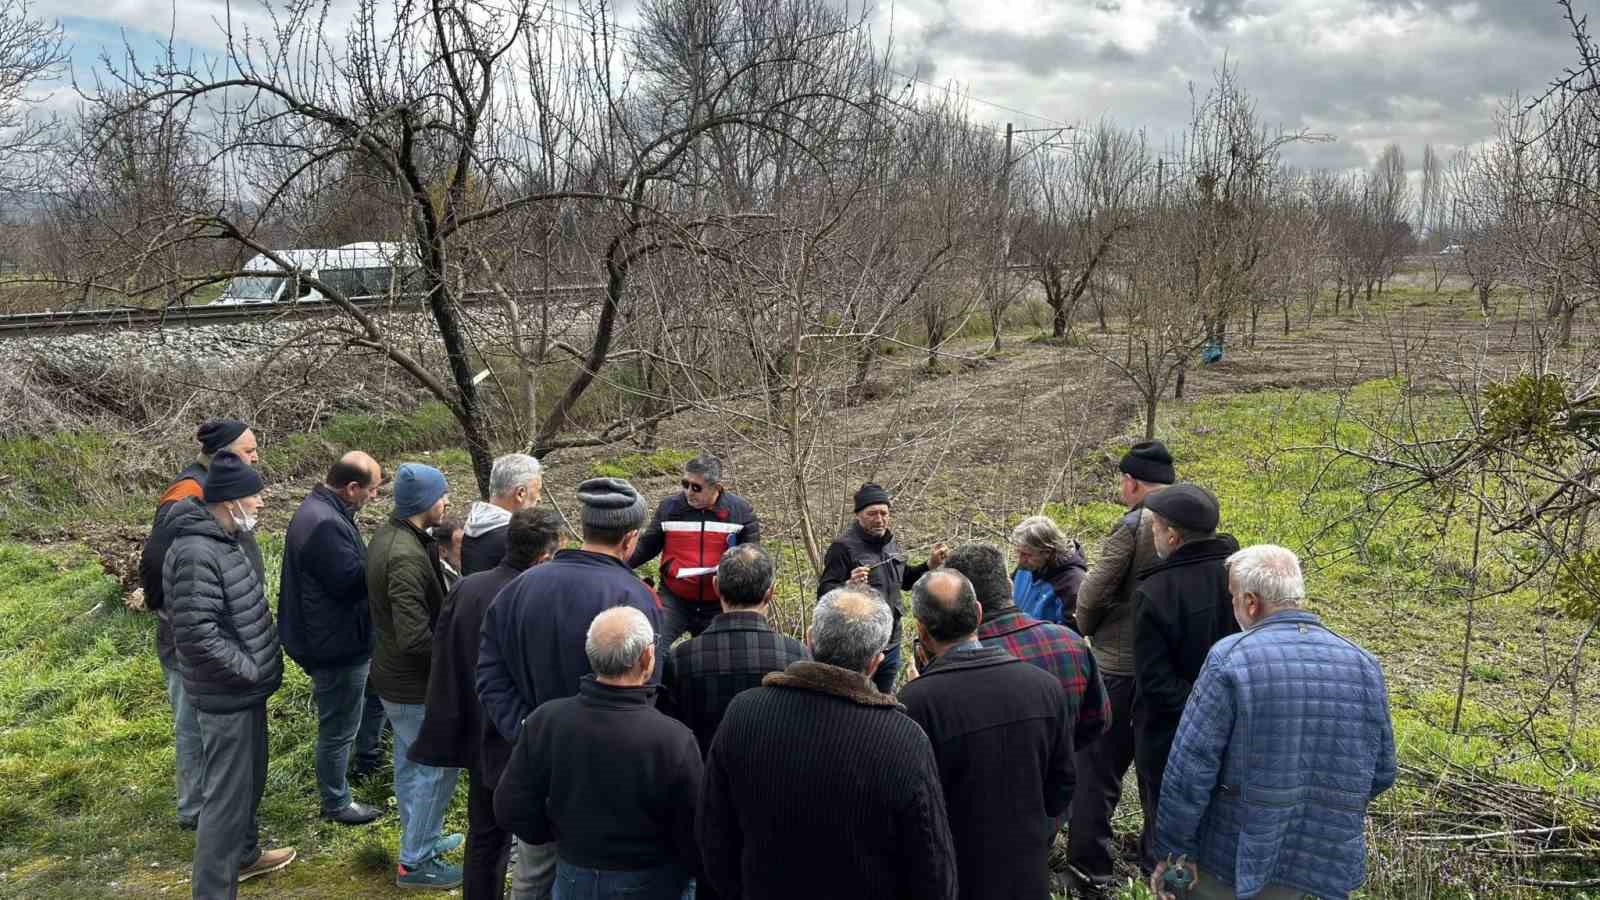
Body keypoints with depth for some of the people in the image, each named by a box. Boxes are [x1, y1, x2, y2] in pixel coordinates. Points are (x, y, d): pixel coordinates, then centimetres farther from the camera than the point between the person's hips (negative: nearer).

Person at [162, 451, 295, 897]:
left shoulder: (224, 540, 7)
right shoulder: (196, 554, -26)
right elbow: (197, 634, -29)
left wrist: (259, 666, 13)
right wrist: (250, 670, -20)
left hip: (246, 689, 10)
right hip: (226, 694, -10)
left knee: (250, 780, 24)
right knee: (227, 792, -1)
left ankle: (244, 855, 42)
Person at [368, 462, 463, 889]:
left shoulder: (388, 534, 1)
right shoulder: (406, 557, -30)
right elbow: (415, 637, -31)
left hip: (394, 675, 10)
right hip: (414, 685, -10)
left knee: (412, 762, 23)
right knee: (438, 767, 4)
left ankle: (420, 839, 40)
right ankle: (415, 862, 17)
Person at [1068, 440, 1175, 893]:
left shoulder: (1134, 524, -14)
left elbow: (1093, 591, -15)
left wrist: (1086, 628, 4)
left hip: (1119, 665, -6)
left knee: (1098, 767, 4)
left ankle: (1090, 868, 9)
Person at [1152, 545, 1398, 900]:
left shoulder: (1230, 658, -16)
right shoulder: (1364, 665, -1)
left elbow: (1191, 769, -17)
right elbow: (1381, 774, 7)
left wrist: (1172, 849, -7)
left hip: (1234, 858, -5)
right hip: (1326, 863, 5)